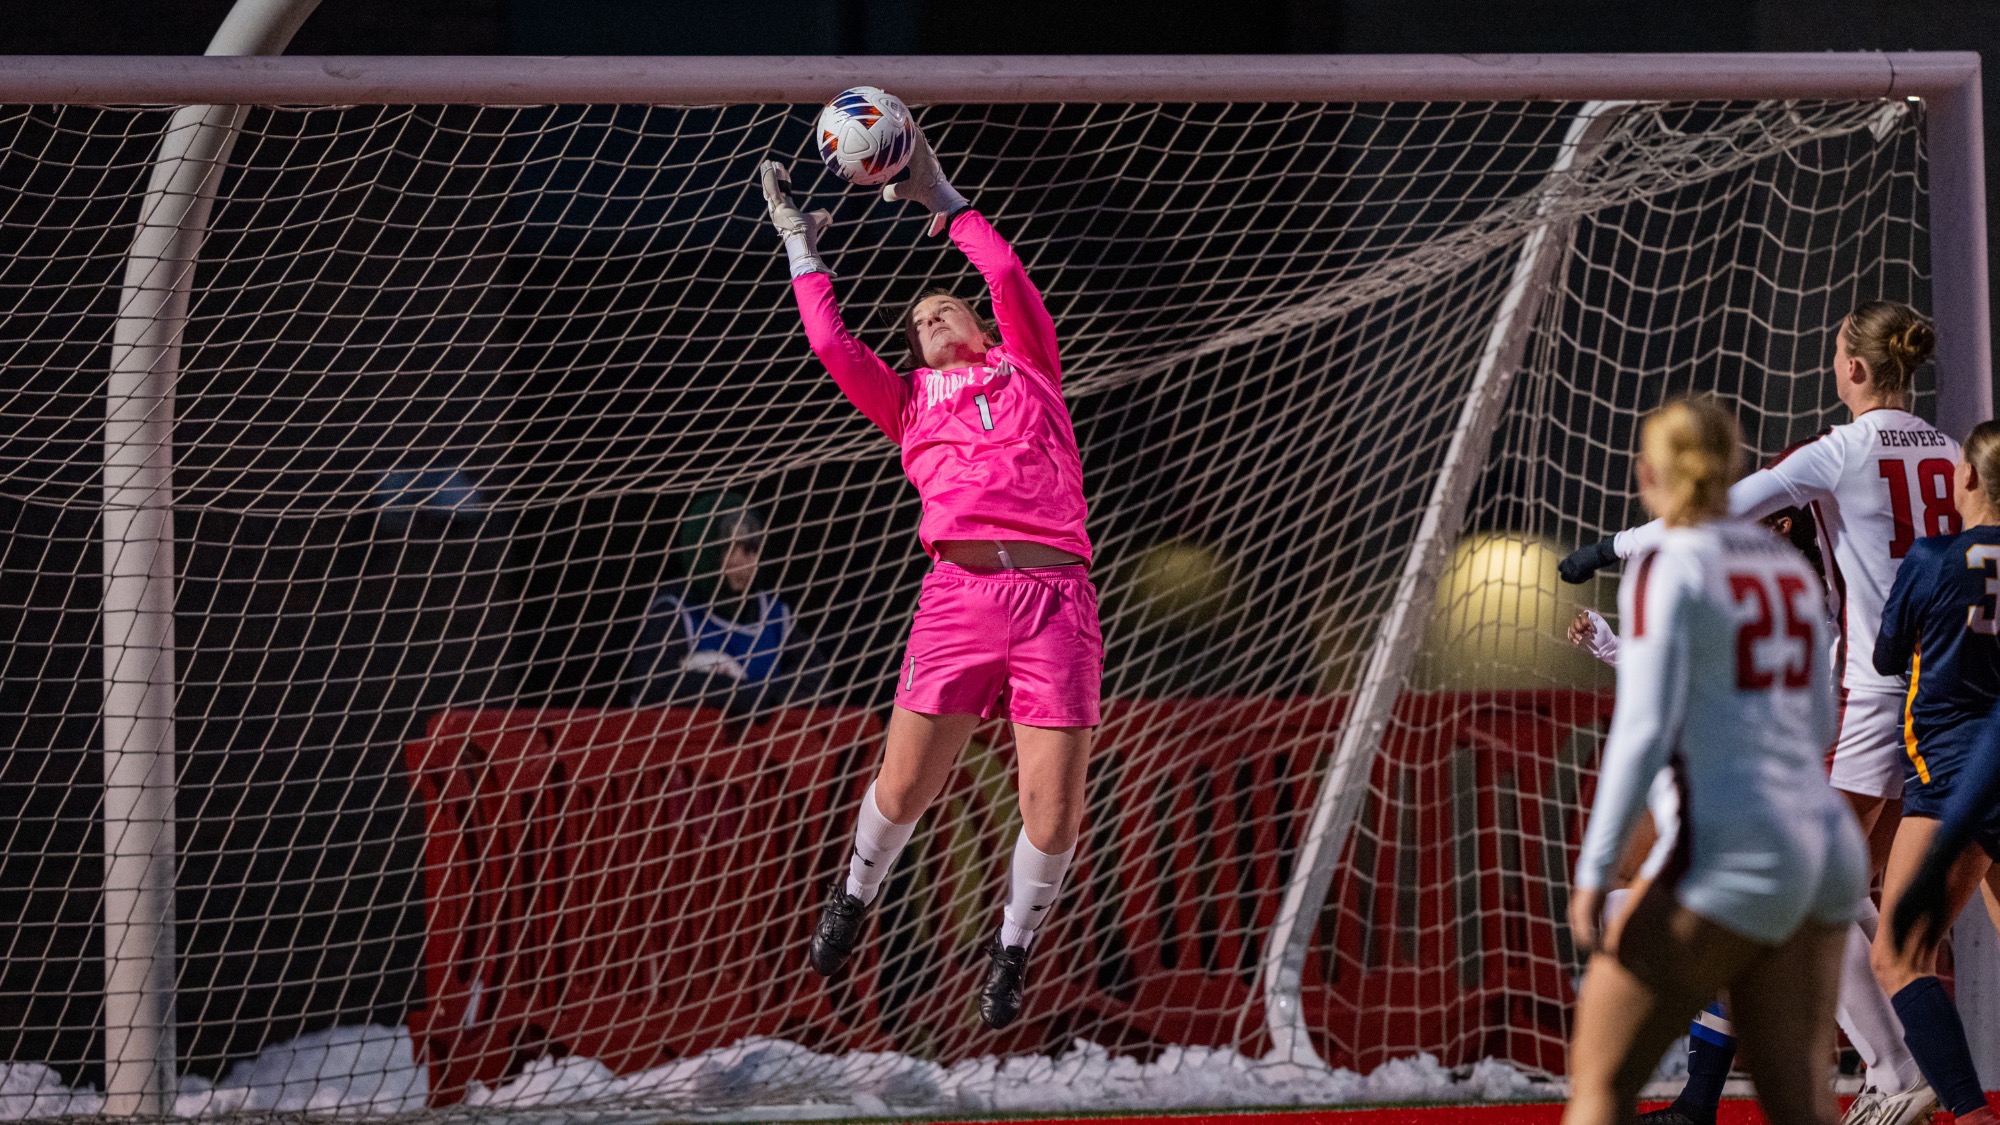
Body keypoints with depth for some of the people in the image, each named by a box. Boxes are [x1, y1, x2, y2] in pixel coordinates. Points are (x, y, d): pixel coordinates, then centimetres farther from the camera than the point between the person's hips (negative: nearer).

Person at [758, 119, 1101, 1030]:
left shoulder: (1027, 371, 22)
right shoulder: (909, 403, 24)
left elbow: (1008, 277, 12)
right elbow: (831, 345, 12)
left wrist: (943, 203, 21)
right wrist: (801, 247, 20)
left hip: (1057, 593, -1)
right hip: (959, 593, 1)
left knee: (1053, 811, -8)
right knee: (903, 788, -2)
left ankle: (1013, 948, 16)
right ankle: (856, 895, 29)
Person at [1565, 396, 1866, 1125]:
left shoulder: (1668, 569, -7)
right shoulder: (1787, 566, 15)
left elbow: (1643, 730, -16)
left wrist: (1593, 873, -16)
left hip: (1731, 855, -7)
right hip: (1822, 851, 7)